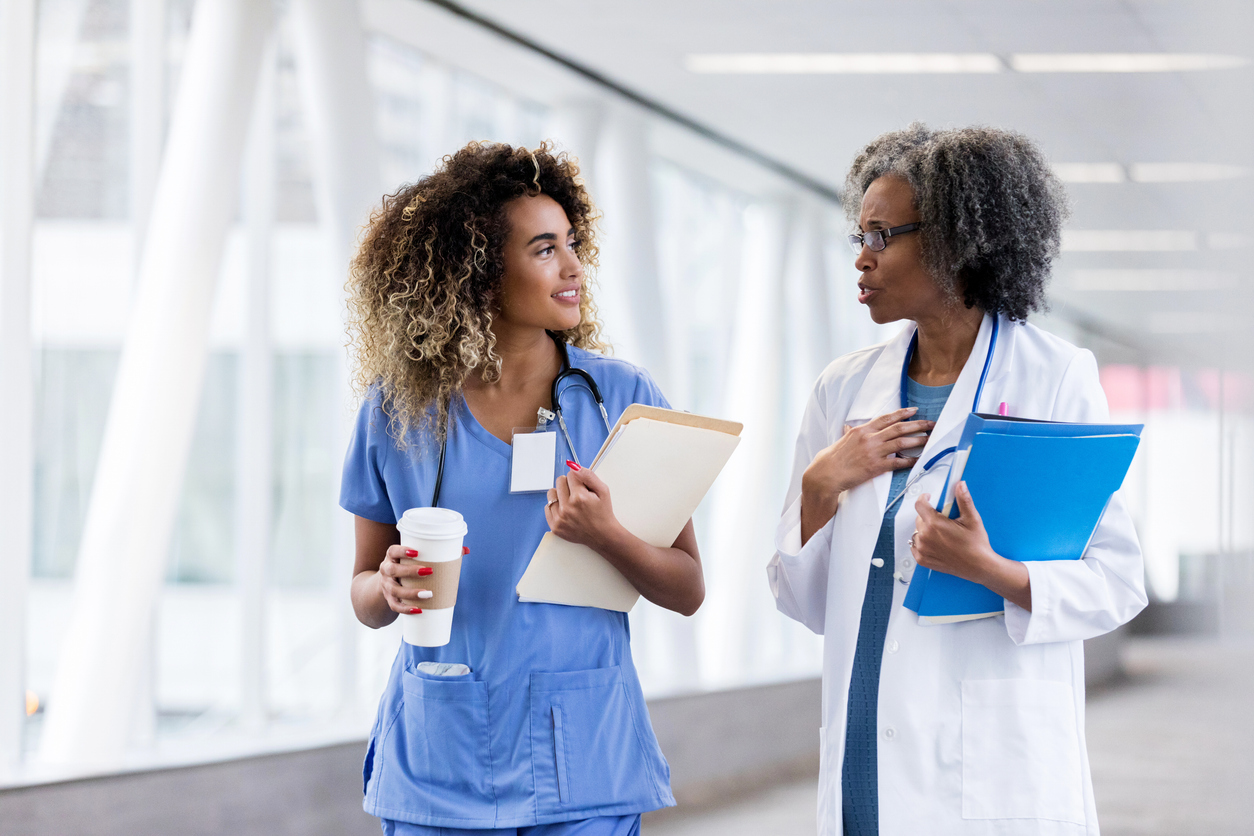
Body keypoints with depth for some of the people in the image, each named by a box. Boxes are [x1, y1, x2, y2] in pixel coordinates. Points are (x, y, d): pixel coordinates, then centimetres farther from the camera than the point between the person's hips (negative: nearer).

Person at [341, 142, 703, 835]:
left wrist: (605, 536, -19)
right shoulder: (397, 407, 1)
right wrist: (392, 588, -14)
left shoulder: (621, 396, -1)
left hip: (582, 759, 0)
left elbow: (686, 590, 0)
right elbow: (364, 591, 9)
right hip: (440, 759, 0)